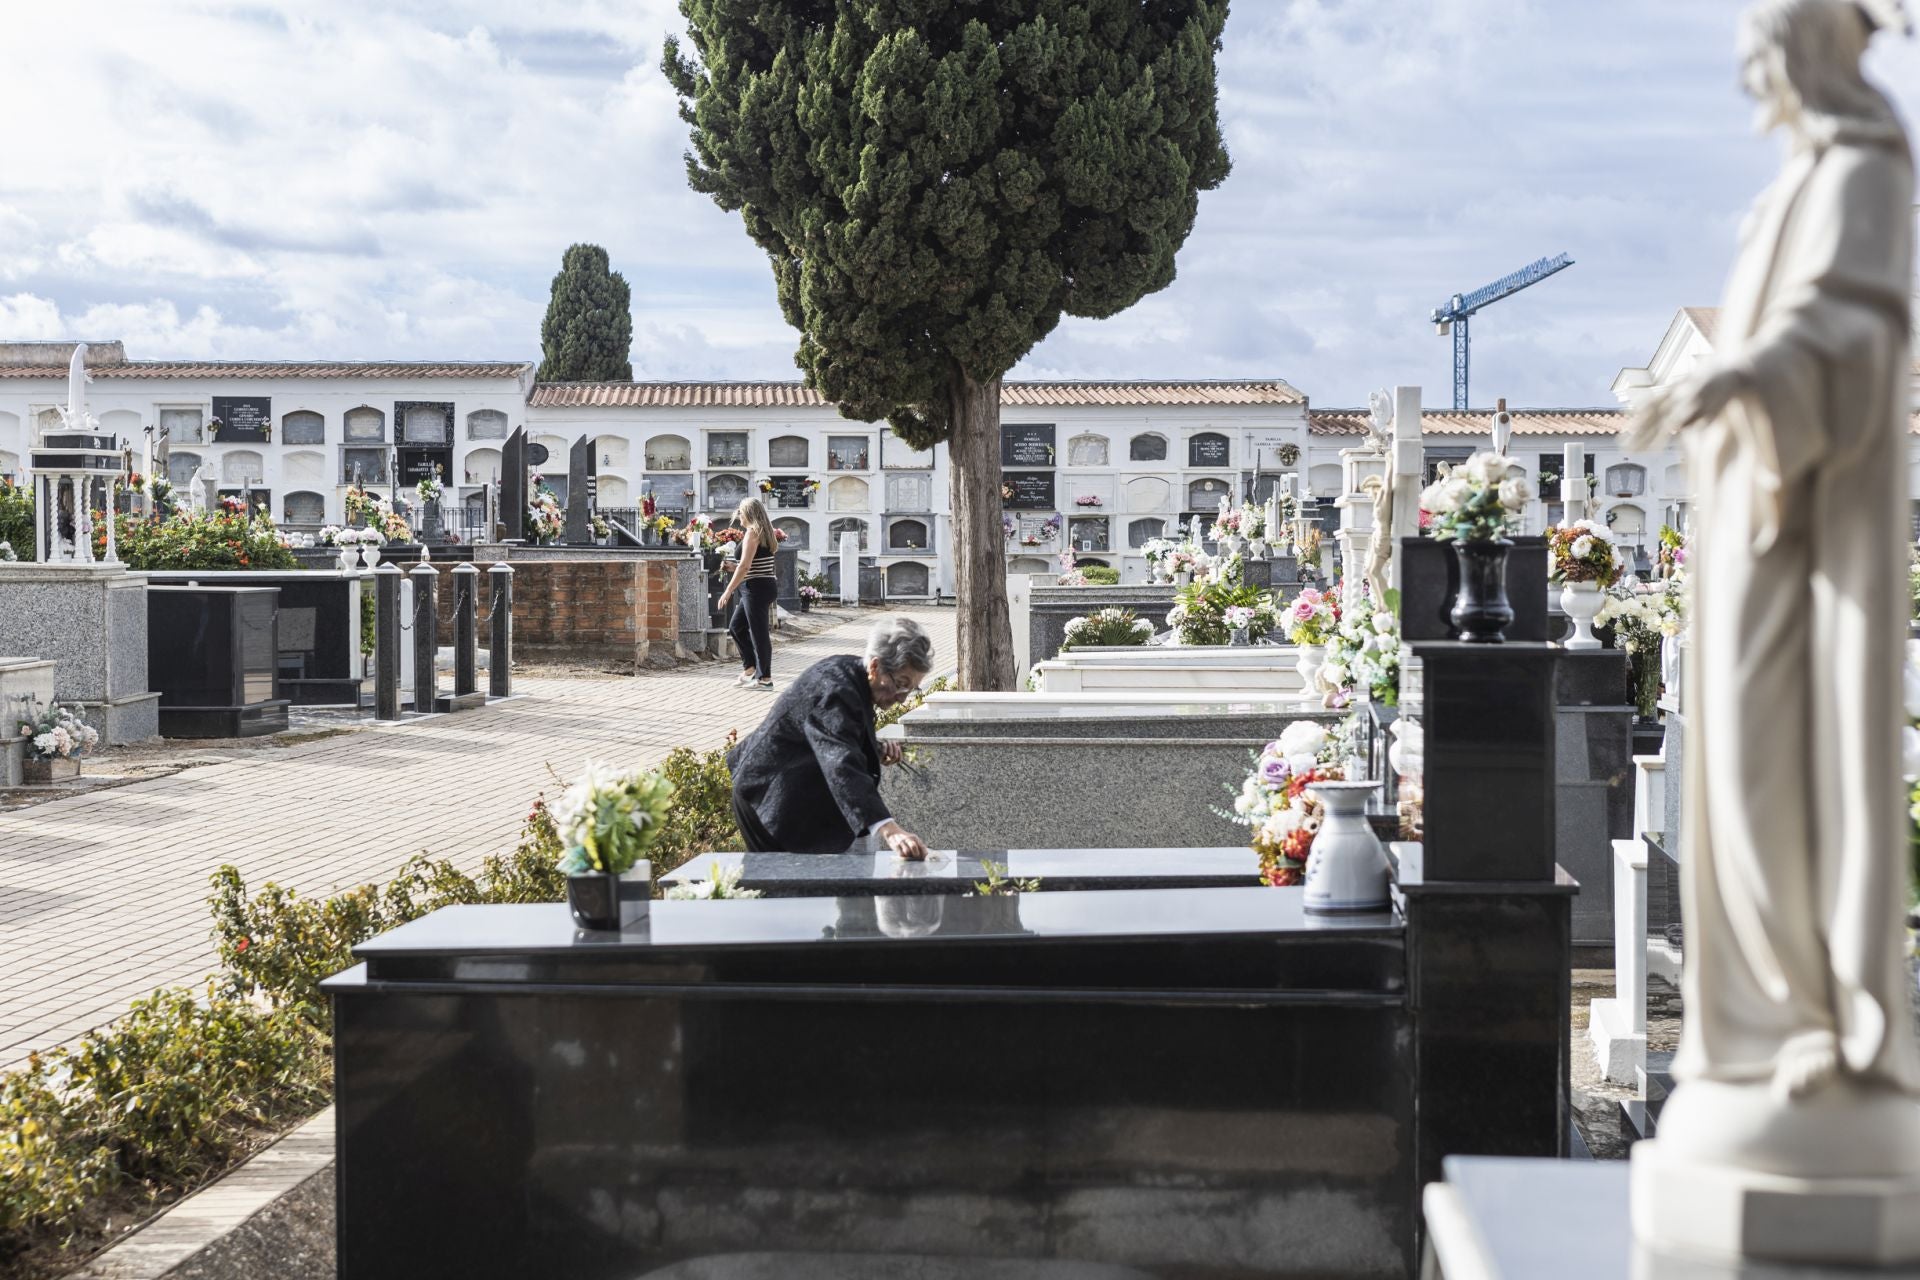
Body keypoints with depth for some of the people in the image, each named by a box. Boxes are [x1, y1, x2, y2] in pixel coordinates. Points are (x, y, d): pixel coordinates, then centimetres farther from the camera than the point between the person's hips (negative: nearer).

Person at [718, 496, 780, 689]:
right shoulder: (765, 533, 15)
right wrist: (733, 566, 18)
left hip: (756, 588, -10)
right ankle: (752, 667, 19)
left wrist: (728, 591, -18)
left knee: (759, 632, -5)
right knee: (736, 626, 17)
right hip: (763, 587, 10)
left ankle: (764, 678, -1)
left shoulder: (752, 533, -13)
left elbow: (745, 566, -19)